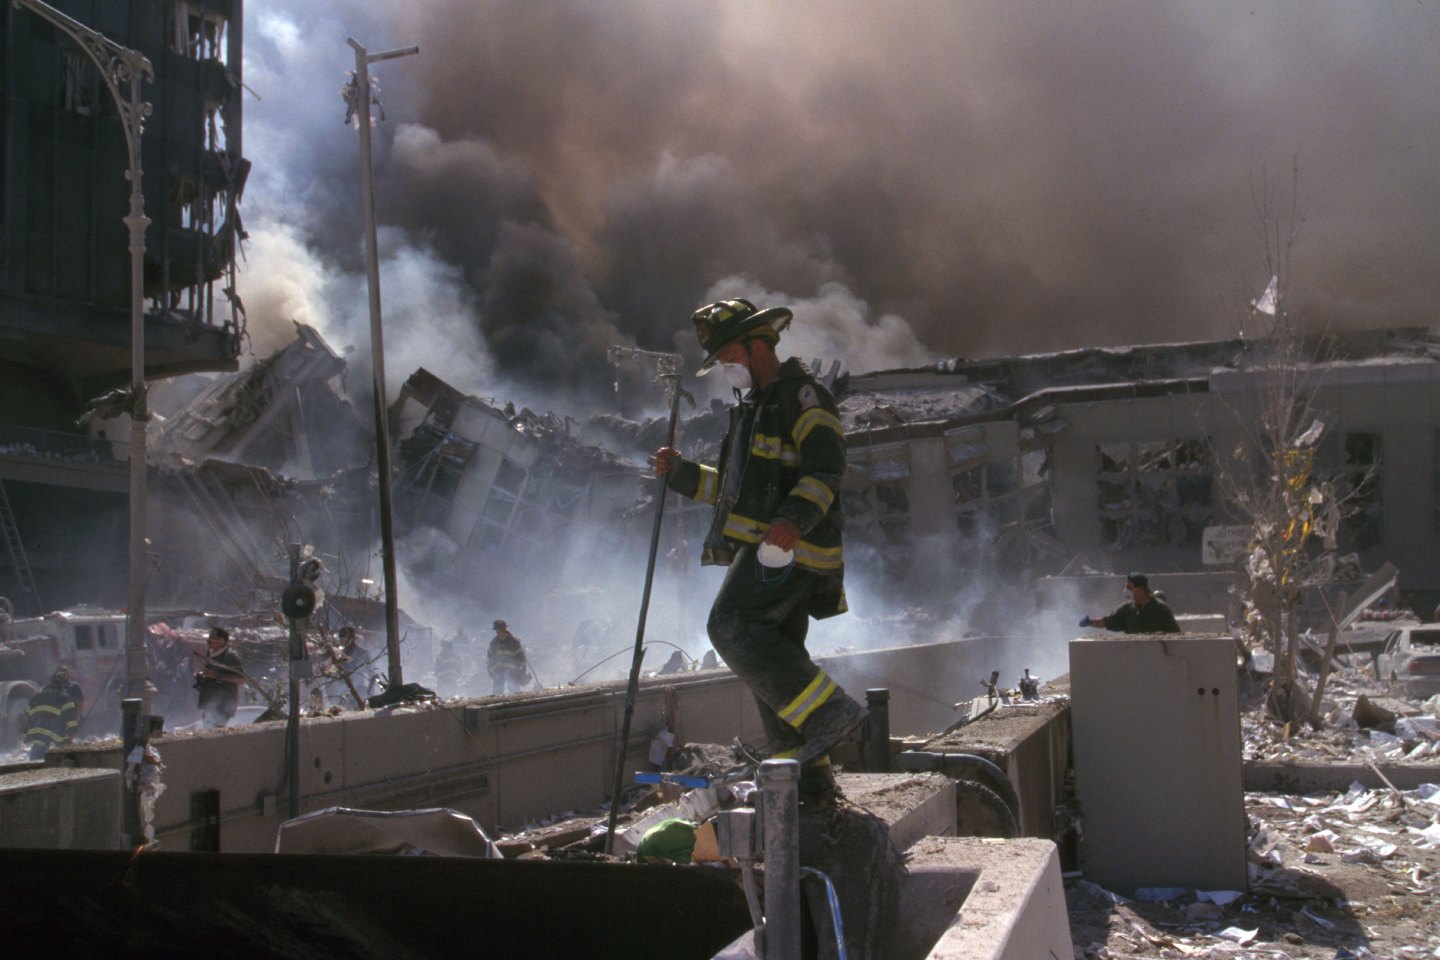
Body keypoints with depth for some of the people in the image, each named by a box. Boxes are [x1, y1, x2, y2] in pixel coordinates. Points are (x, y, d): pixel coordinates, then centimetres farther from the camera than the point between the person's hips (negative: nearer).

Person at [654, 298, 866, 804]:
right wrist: (680, 471, 18)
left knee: (732, 626, -22)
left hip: (789, 546, -10)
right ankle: (807, 775, 10)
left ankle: (829, 709, -20)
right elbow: (734, 486, 31)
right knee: (772, 655, 7)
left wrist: (795, 517, -33)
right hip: (768, 549, 10)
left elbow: (827, 463, -17)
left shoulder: (799, 391, -4)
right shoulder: (755, 405, 26)